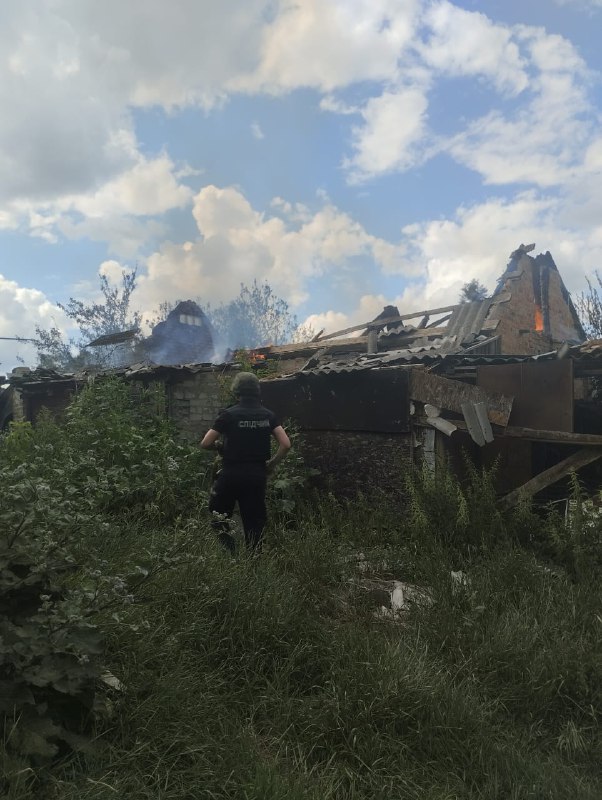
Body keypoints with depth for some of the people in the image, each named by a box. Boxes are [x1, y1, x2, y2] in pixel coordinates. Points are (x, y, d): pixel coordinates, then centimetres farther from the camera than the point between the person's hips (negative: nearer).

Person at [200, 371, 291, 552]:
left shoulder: (229, 414, -8)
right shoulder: (268, 415, 2)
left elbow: (205, 444, -8)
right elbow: (286, 444, -6)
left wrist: (220, 445, 12)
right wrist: (271, 464, 7)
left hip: (231, 474, -3)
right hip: (257, 475, 3)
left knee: (218, 516, 14)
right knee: (254, 521, 13)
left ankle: (229, 552, -2)